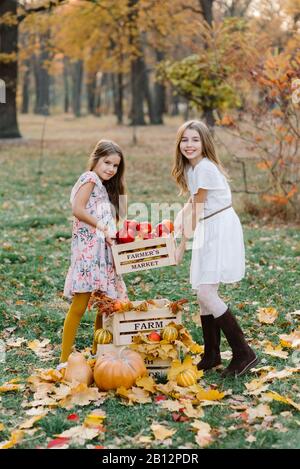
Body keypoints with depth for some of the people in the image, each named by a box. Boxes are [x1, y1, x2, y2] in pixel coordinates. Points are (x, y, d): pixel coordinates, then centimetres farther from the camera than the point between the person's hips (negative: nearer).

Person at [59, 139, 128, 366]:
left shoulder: (105, 187, 25)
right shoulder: (90, 179, -2)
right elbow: (78, 209, -15)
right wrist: (102, 227, -17)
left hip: (103, 252, 9)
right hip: (88, 248, -9)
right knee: (79, 306, -10)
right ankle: (65, 360, -8)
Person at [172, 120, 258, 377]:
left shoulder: (204, 167, -17)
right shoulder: (190, 167, 11)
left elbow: (197, 210, -15)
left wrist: (183, 245, -10)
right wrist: (176, 223, 4)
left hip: (222, 230, -9)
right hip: (208, 231, 9)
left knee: (206, 292, -15)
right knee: (204, 293, 9)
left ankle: (243, 353, -10)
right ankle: (212, 355, 19)